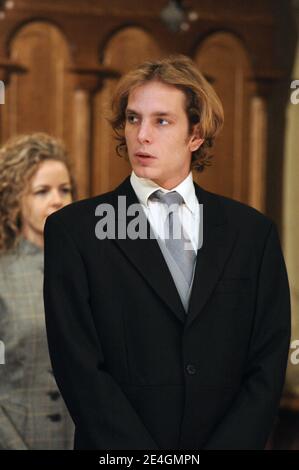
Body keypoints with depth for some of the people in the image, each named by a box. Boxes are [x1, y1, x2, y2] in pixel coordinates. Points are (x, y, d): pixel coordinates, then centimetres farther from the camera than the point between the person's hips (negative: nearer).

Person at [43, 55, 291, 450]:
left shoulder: (253, 232, 2)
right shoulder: (73, 230, -5)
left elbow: (268, 366, -3)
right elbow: (79, 367, -11)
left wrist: (225, 447, -15)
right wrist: (149, 464, -19)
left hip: (231, 440, 2)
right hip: (116, 450, -2)